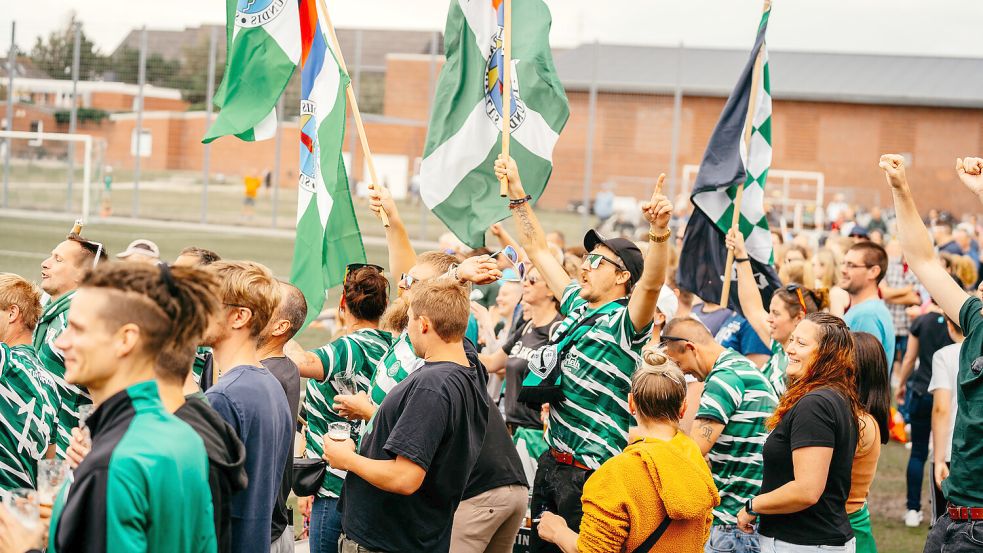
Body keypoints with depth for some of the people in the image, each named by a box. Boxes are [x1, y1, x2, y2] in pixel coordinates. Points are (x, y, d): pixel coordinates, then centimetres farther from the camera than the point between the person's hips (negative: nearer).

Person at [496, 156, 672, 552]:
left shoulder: (625, 322, -11)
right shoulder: (576, 306, 11)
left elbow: (652, 284, -32)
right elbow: (537, 248, 19)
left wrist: (659, 231, -48)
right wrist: (516, 192, 18)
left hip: (591, 473, -8)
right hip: (553, 461, 8)